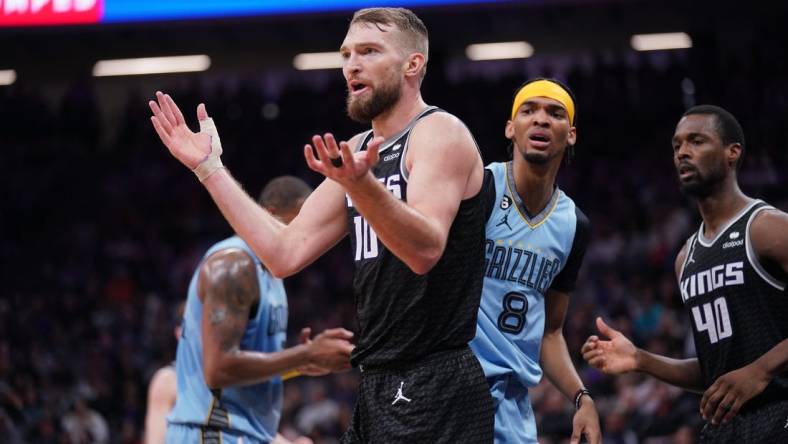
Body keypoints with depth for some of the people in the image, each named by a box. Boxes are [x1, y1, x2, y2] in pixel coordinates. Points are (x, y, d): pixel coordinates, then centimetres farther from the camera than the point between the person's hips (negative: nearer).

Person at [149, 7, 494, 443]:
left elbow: (425, 250, -24)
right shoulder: (357, 153, 17)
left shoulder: (440, 133, -8)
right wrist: (209, 168, 9)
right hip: (379, 387, 9)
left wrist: (360, 185, -41)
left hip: (434, 389, -9)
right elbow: (285, 253, 11)